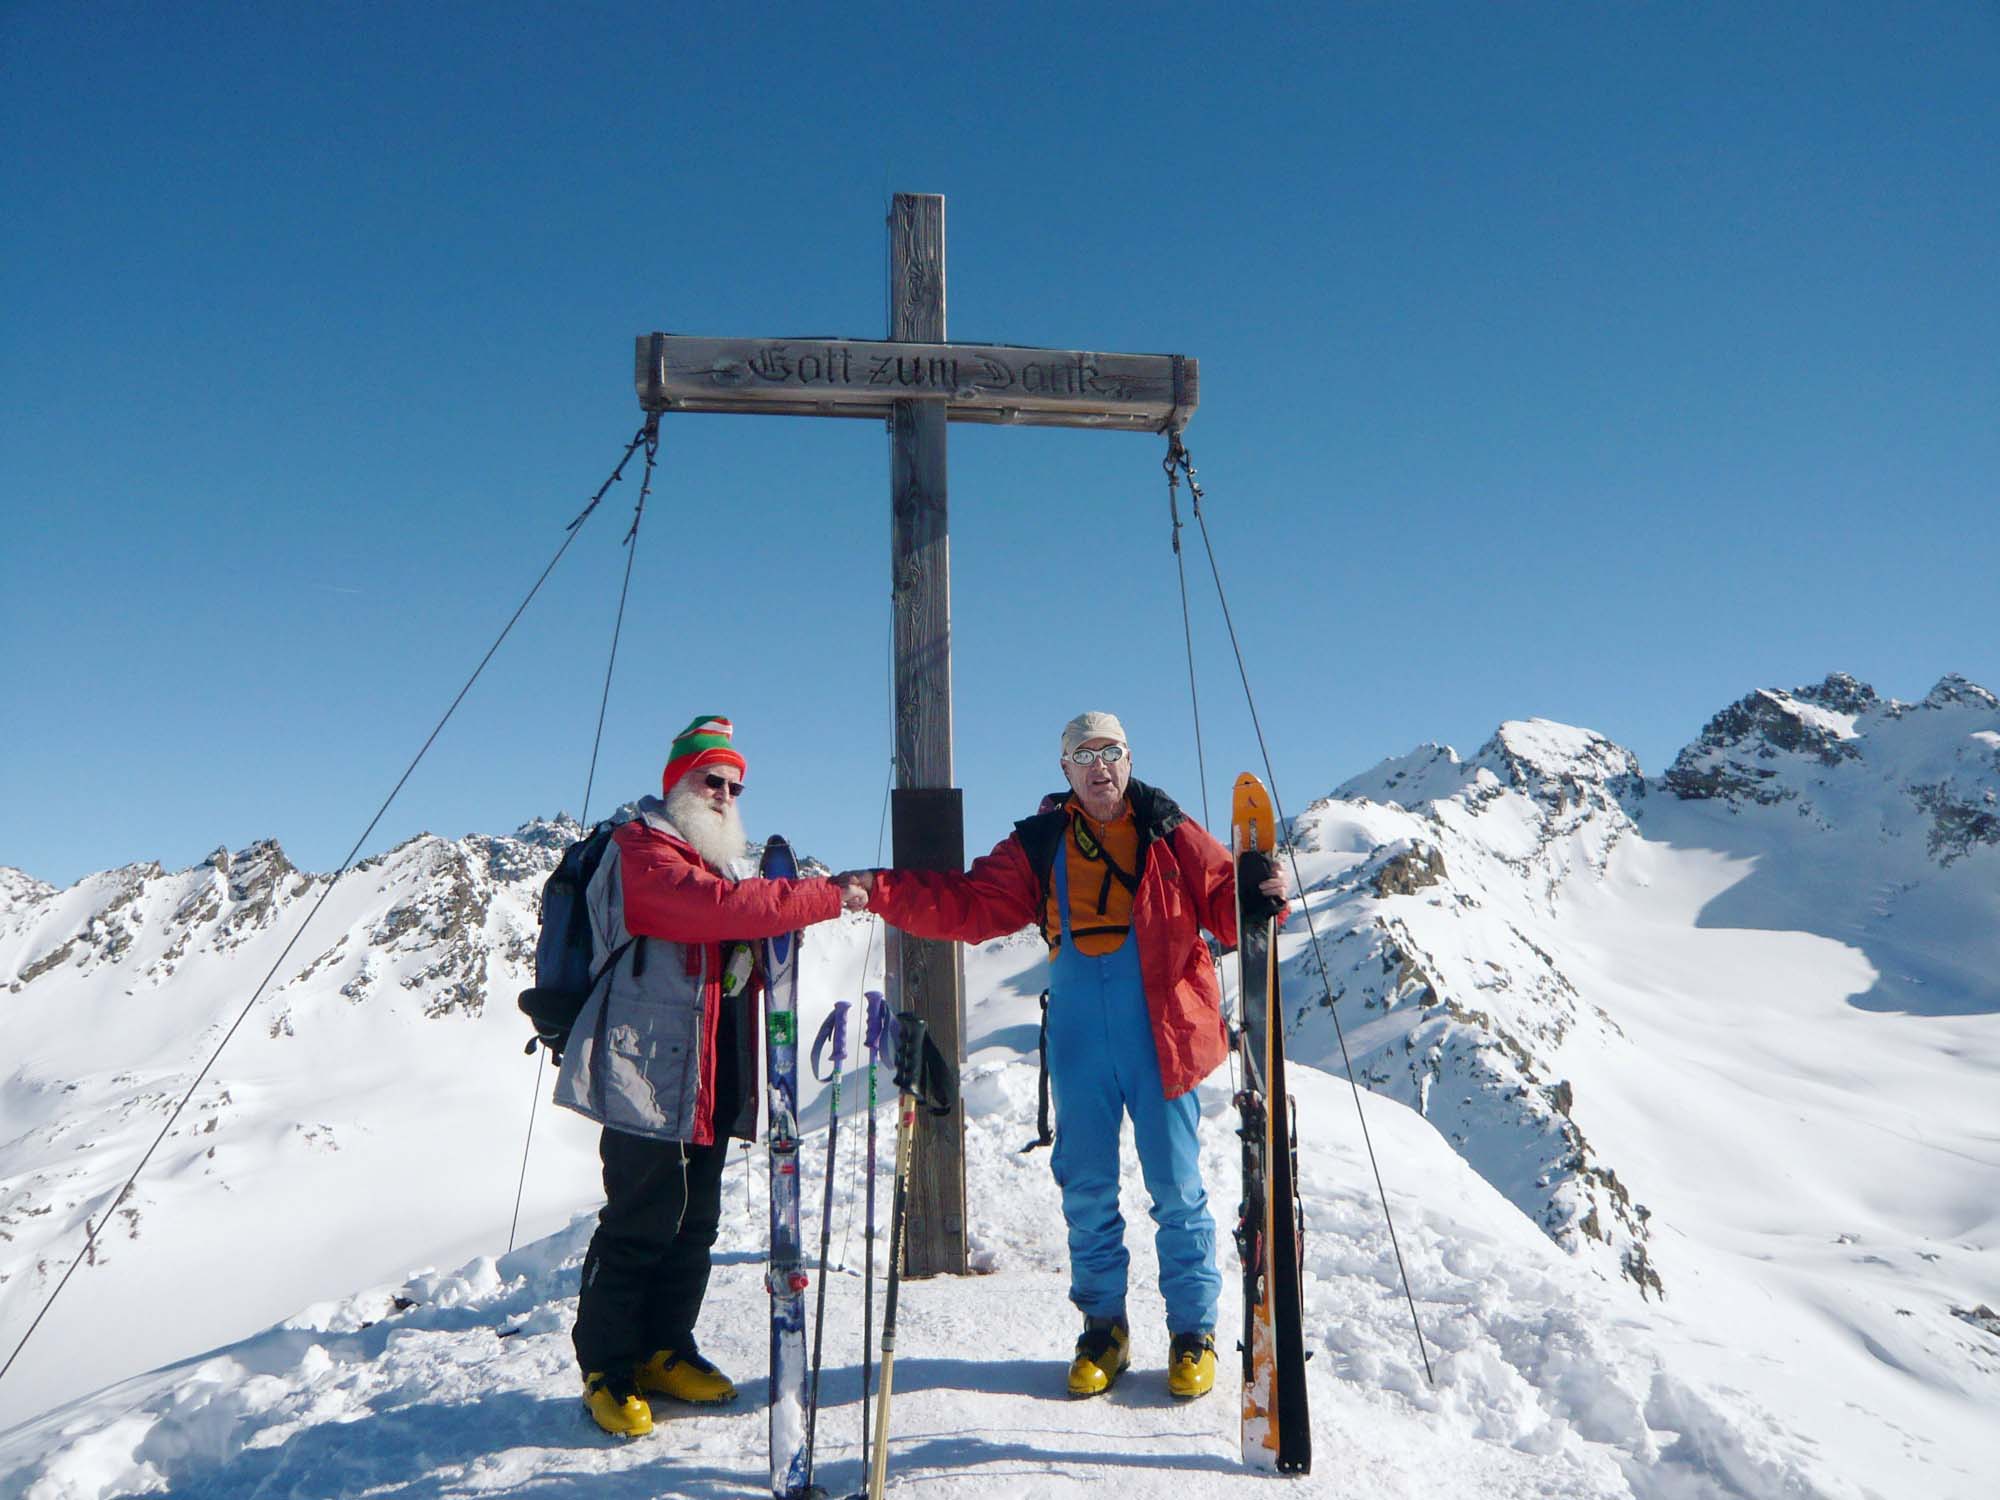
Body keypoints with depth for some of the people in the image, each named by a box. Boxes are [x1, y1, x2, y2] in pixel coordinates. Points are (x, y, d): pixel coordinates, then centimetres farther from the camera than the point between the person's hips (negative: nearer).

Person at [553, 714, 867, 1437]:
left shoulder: (713, 861, 23)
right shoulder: (643, 849, -8)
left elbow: (740, 939, 24)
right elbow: (721, 908, -25)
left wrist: (789, 899, 3)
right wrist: (825, 896, -24)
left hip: (710, 1076, 9)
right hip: (649, 1069, -9)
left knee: (695, 1220, 13)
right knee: (641, 1221, -5)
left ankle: (664, 1350, 26)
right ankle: (606, 1367, 10)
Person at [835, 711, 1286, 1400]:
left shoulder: (1171, 835, 2)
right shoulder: (1039, 846, 6)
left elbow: (1224, 900, 1)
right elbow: (967, 903, 2)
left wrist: (1261, 897, -22)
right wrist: (878, 890, -8)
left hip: (1160, 1039, -2)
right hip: (1079, 1044, 2)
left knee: (1177, 1189, 6)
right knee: (1086, 1191, 11)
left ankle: (1193, 1331, 22)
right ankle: (1103, 1326, 28)